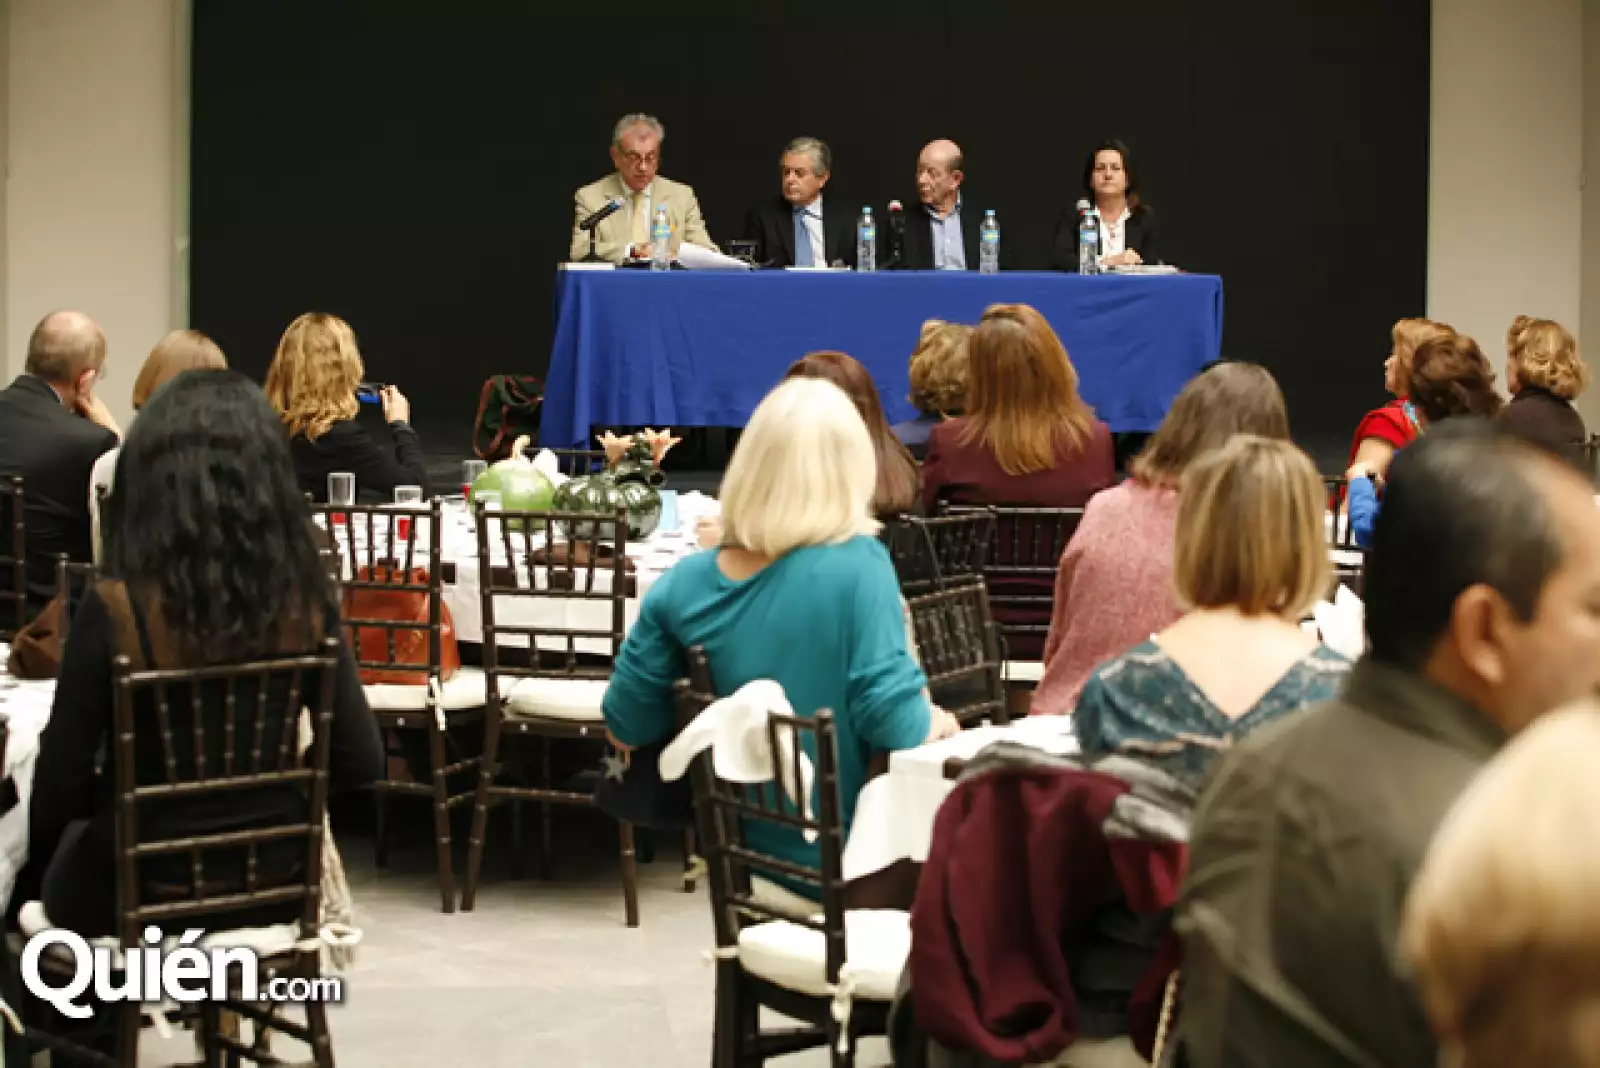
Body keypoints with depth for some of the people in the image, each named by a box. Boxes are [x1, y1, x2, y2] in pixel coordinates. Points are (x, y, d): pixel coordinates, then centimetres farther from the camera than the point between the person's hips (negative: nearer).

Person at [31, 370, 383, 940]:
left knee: (60, 848, 31)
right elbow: (361, 760, -4)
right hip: (271, 882, 3)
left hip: (135, 891, -3)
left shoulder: (114, 611, -21)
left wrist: (41, 846, 8)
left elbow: (60, 789, -13)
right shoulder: (305, 602, -12)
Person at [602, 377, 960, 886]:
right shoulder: (857, 566, -20)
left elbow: (625, 730, 0)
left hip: (742, 856, 5)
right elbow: (895, 725, -21)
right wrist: (939, 723, 0)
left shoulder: (684, 584, -7)